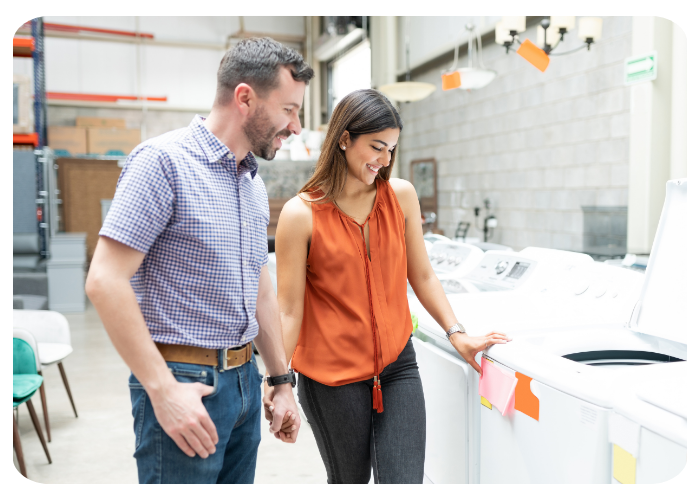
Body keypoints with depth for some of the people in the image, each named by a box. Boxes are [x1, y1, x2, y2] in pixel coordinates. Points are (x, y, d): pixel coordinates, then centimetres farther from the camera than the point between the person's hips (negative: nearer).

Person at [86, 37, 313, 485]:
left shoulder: (254, 183, 12)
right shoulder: (164, 161, -13)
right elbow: (105, 281, -19)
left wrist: (282, 381, 16)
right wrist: (163, 390, -20)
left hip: (244, 378, 8)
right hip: (184, 382, -7)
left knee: (239, 477, 17)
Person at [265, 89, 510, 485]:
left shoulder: (401, 196, 1)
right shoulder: (301, 215, -10)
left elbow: (422, 276, 8)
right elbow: (289, 311, -8)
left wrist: (457, 334, 1)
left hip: (397, 366, 3)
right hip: (332, 378, -2)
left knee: (405, 478, 0)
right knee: (350, 477, 15)